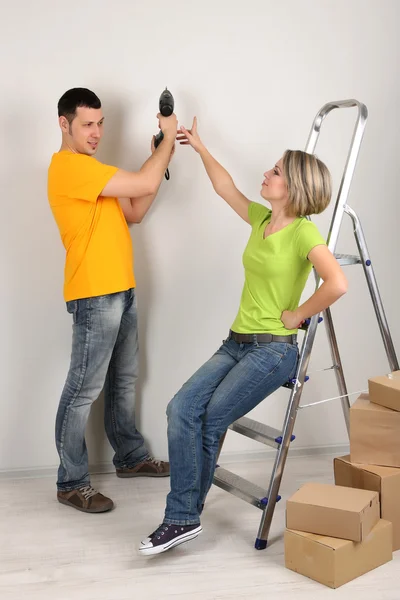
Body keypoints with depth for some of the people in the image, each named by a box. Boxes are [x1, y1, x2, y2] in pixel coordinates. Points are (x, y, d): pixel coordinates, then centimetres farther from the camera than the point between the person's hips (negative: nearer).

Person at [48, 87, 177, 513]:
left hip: (120, 291, 10)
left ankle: (130, 457, 33)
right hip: (94, 297, -10)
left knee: (123, 381, 18)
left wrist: (159, 159, 9)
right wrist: (168, 139, -5)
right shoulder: (68, 166, -15)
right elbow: (146, 184, -20)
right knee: (83, 390, -3)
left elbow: (134, 212, 17)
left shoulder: (91, 170, 18)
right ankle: (71, 483, 7)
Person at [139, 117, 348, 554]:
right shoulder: (261, 219, 11)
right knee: (181, 408, -11)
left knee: (210, 420, -12)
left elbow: (337, 284, -27)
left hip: (273, 350, -7)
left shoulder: (304, 233, -12)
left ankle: (184, 515, 7)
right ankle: (182, 518, -7)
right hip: (236, 342, 7)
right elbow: (226, 188, 26)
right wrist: (199, 147, 29)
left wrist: (297, 314, -15)